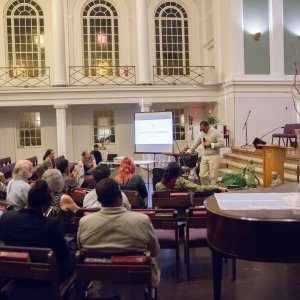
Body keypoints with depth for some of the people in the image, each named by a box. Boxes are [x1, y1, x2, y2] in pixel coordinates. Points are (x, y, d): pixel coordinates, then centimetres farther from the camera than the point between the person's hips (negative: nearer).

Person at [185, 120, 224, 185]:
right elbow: (196, 143, 18)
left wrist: (210, 144, -16)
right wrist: (189, 151, 13)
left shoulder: (215, 133, -8)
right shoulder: (201, 133, 9)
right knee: (202, 175, 3)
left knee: (213, 176, -4)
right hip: (204, 156, 6)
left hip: (214, 156, -5)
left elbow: (221, 144, -12)